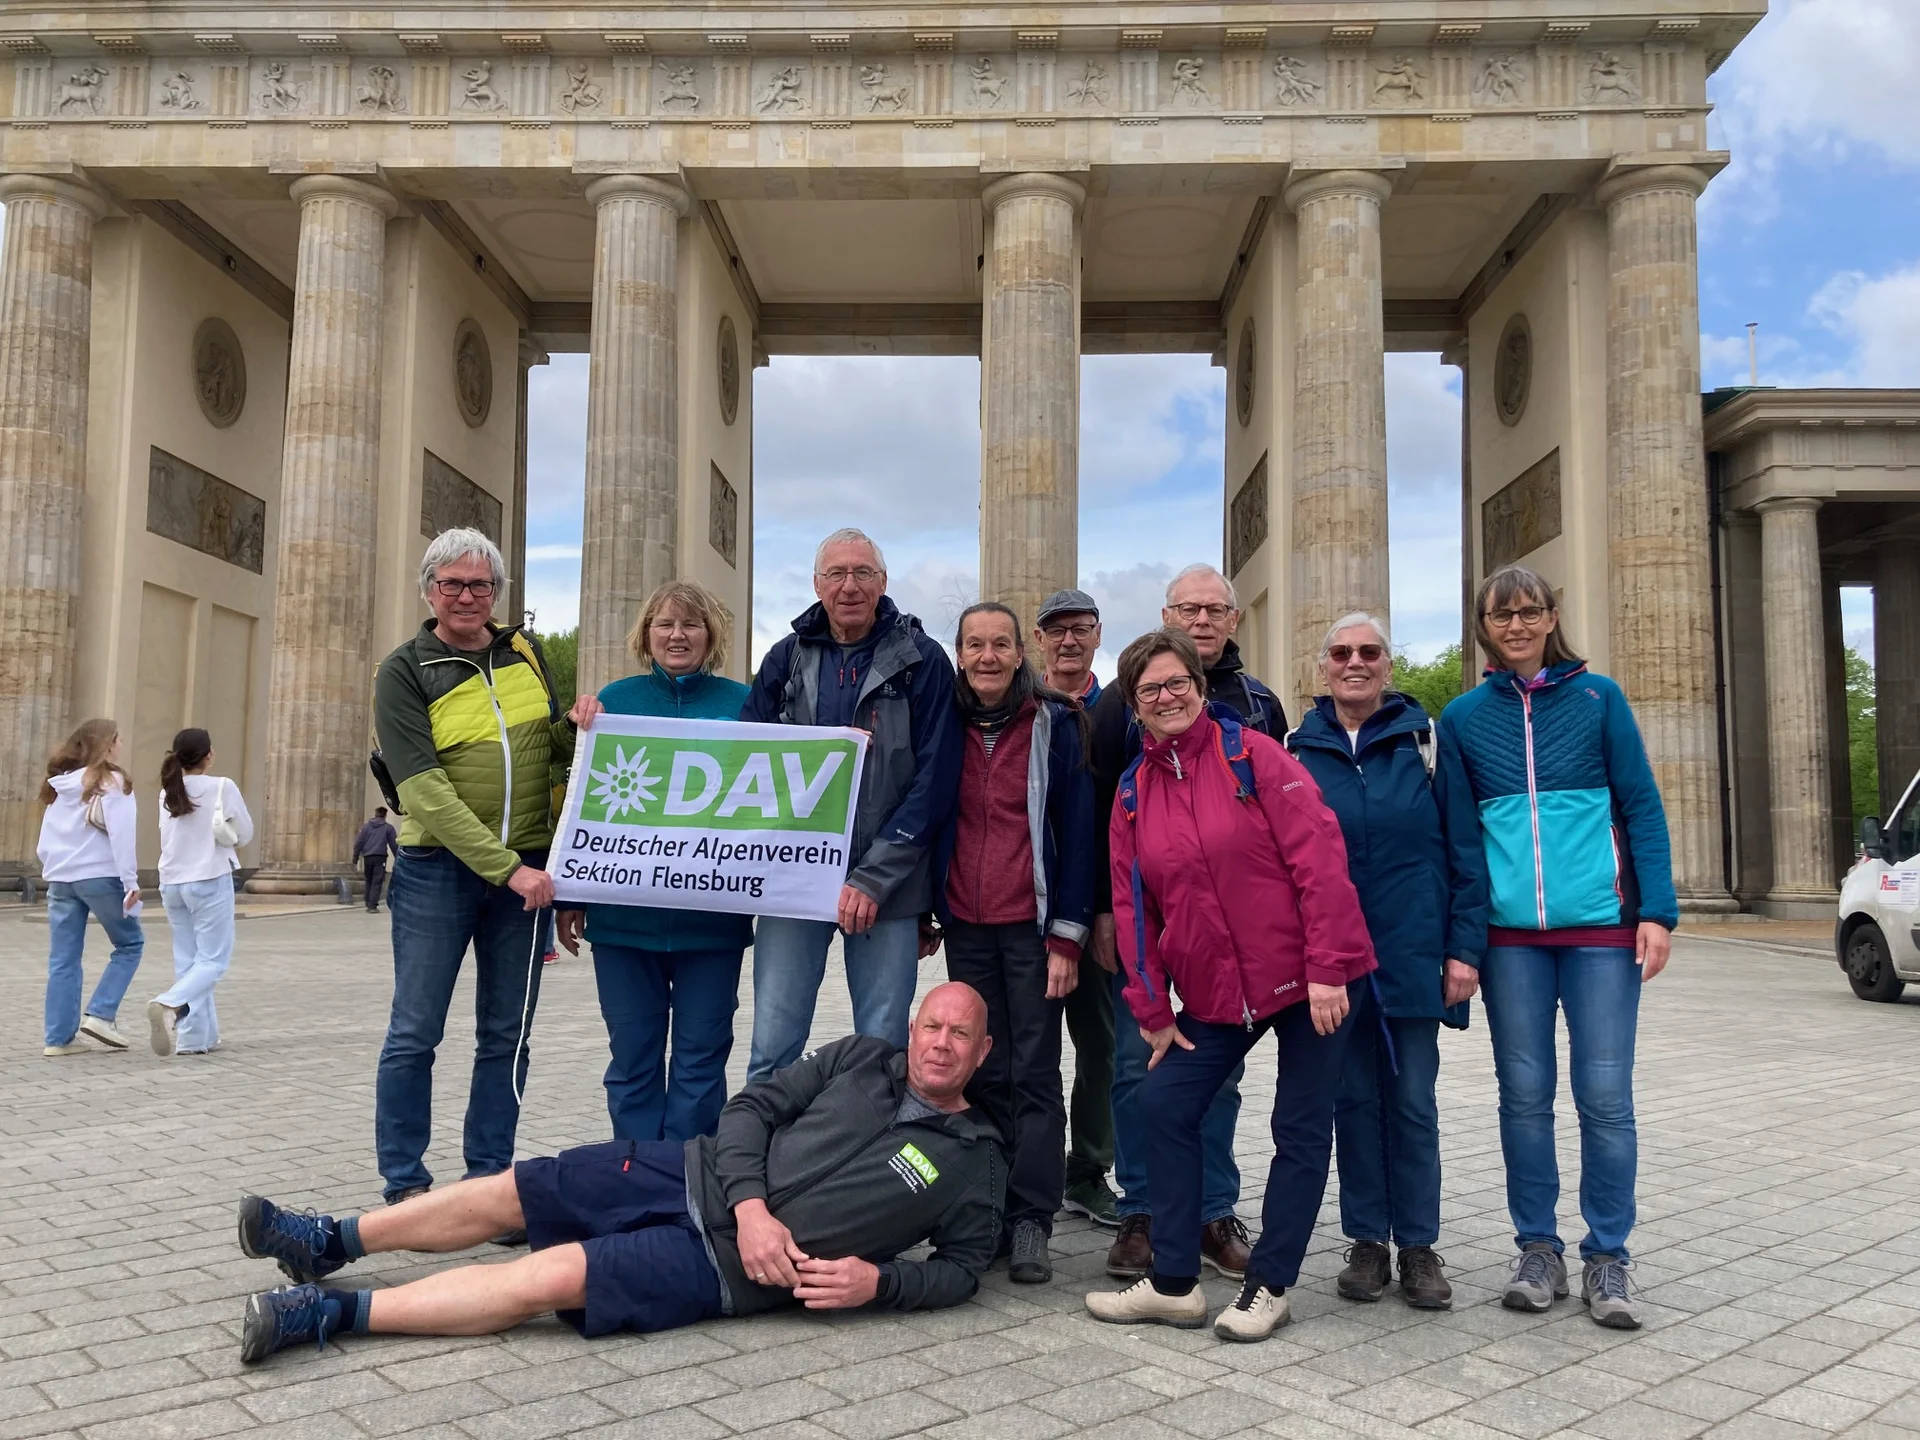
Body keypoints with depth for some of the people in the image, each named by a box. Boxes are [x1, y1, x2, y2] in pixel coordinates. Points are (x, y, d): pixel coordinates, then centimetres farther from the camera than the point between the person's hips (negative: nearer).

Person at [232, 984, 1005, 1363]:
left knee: (549, 1278, -20)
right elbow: (751, 1108, 1)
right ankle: (332, 1241, 18)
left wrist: (876, 1280, -16)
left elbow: (963, 1266, 4)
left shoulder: (975, 1162, 0)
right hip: (697, 1174, 4)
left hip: (730, 1264, -3)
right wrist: (751, 1203, -17)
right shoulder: (860, 1058, 5)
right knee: (502, 1191, -1)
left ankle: (334, 1312, -12)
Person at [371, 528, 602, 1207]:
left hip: (526, 869, 4)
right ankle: (406, 1186, 17)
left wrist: (573, 725, -5)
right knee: (415, 1034, 3)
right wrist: (505, 867, -22)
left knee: (507, 1036, 9)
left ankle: (489, 1180, 20)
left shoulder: (526, 653, 9)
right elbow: (425, 791, -14)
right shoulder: (404, 672, -4)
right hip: (438, 869, -3)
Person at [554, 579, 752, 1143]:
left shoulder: (741, 704, 3)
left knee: (701, 1056, 6)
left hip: (712, 916, -1)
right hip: (623, 913, 1)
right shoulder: (615, 700, 6)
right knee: (632, 1055, 9)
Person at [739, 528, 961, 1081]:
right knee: (772, 1047, 4)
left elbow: (934, 781, -6)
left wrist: (873, 878, -12)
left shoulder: (922, 661, -1)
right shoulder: (786, 658, 8)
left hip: (888, 886, -2)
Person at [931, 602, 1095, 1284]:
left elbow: (1076, 831, -5)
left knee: (1035, 1075, -1)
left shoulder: (1055, 724, -3)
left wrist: (1067, 937, -10)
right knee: (983, 1073, 8)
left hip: (1032, 928, -3)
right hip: (965, 929, 3)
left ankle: (1030, 1223, 5)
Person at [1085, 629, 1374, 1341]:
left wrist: (1327, 968, -19)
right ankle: (1174, 1283, 13)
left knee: (1301, 1129, 4)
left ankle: (1270, 1285, 19)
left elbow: (1318, 857, -15)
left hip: (1307, 982, -5)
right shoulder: (1134, 793, 6)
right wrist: (1152, 1010, 5)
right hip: (1213, 992, 5)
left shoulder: (1252, 754, -9)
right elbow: (1132, 906, 8)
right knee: (1163, 1105, 1)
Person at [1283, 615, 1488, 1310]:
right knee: (1355, 1098, 9)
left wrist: (1464, 947, -6)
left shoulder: (1425, 742, 0)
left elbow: (1465, 852, -1)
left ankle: (1419, 1245, 19)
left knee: (1413, 1102, 6)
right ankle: (1367, 1240, 21)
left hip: (1414, 954, -1)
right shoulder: (1298, 751, 3)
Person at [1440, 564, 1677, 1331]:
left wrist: (1657, 911, -6)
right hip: (1508, 933, 1)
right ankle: (1538, 1250, 19)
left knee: (1604, 1095, 1)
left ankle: (1607, 1257, 15)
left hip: (1600, 924, -1)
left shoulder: (1597, 698, 3)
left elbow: (1642, 807, 2)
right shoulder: (1463, 716, 7)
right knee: (1524, 1094, 6)